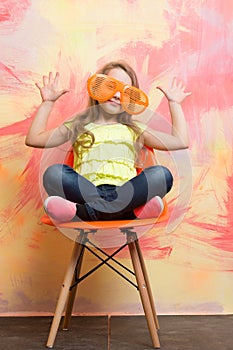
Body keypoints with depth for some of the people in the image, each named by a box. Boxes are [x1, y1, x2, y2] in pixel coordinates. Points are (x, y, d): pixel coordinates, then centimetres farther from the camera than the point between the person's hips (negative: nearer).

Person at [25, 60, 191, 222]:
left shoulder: (135, 130, 26)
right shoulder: (78, 127, 24)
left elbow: (180, 141, 19)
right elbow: (34, 139, 18)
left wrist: (174, 104, 24)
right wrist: (48, 102, 19)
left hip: (125, 192, 1)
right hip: (86, 191, -1)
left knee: (162, 174, -26)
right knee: (54, 173, -27)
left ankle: (81, 211, -35)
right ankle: (130, 212, -38)